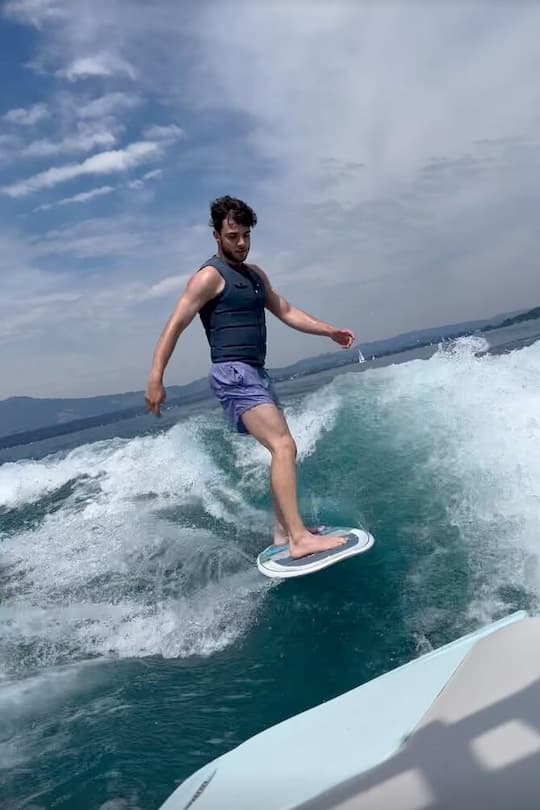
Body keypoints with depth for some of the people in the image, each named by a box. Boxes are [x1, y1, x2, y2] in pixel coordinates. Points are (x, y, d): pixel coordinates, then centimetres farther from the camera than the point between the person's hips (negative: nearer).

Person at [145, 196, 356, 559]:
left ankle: (282, 533, 16)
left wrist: (330, 331, 12)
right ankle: (300, 538, -21)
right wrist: (155, 378, -19)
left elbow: (286, 312, 22)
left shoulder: (255, 274, 19)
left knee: (283, 449, 10)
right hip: (234, 375, -9)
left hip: (257, 374, 9)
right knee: (284, 447, -20)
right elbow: (175, 326, -11)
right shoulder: (210, 276, -6)